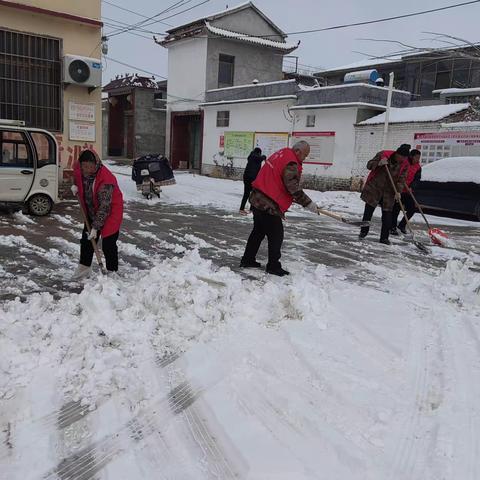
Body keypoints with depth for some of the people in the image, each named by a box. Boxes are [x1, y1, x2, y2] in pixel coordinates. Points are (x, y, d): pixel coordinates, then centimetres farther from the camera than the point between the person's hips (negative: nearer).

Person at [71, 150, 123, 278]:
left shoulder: (106, 179, -33)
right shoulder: (79, 170, -12)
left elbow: (104, 207, -31)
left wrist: (95, 227, -30)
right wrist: (75, 185, -5)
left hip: (110, 211, -7)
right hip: (91, 211, 7)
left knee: (108, 244, -7)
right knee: (86, 240, 14)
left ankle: (112, 272, 8)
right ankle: (84, 267, 31)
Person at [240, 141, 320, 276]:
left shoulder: (279, 154, 13)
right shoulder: (291, 164, -16)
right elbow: (293, 188, -22)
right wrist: (308, 203, -15)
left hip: (257, 200, 10)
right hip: (269, 205, -10)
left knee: (258, 231, 21)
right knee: (276, 236, 2)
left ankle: (247, 260, 30)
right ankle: (273, 266, 11)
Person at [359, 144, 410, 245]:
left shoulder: (404, 164, -4)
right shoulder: (383, 154, -10)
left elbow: (401, 179, -5)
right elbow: (369, 165, -6)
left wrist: (398, 191, -20)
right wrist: (379, 163, -25)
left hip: (389, 192, 1)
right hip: (373, 188, -1)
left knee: (387, 215, -2)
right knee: (368, 211, 7)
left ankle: (384, 238, 7)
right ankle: (363, 232, 23)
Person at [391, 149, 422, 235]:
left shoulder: (418, 167, 6)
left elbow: (417, 178, -3)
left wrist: (411, 187, -20)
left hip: (408, 191, 5)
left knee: (412, 209, 4)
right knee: (396, 209, -4)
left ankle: (402, 225, 24)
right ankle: (392, 227, 8)